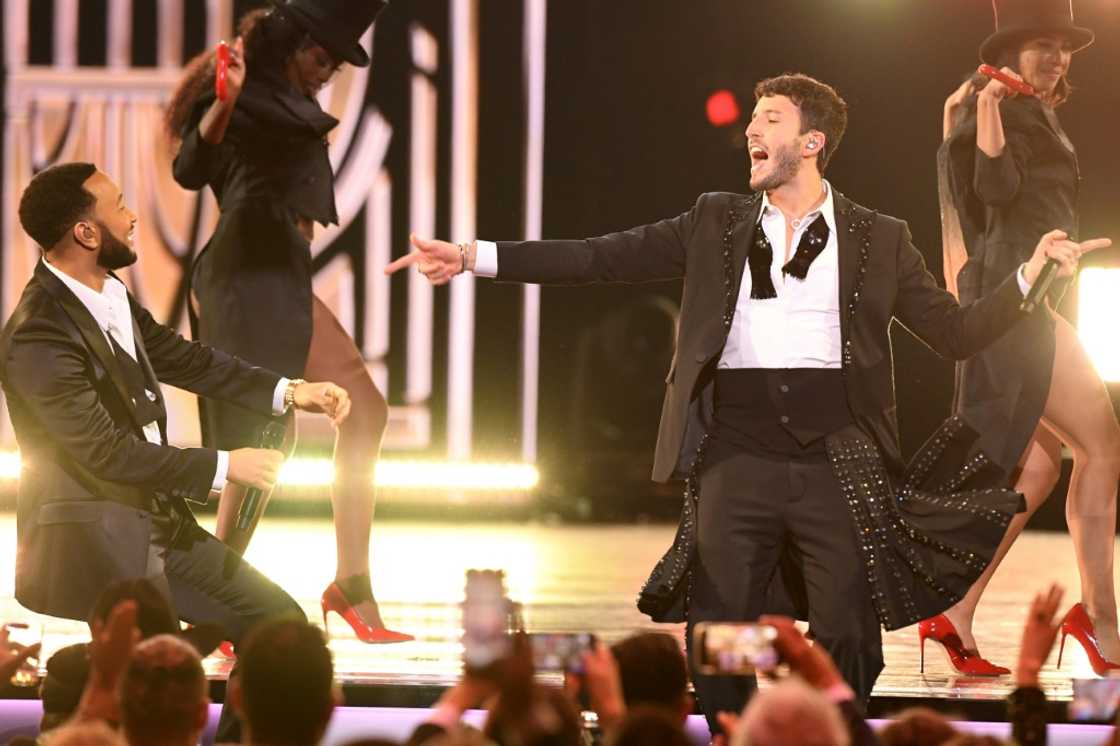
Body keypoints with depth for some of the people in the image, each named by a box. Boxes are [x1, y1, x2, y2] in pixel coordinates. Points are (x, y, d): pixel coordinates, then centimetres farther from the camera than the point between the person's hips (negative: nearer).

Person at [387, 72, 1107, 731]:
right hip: (739, 451, 1)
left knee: (848, 635, -2)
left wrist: (1031, 271, -5)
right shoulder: (716, 224, 13)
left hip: (839, 454, -1)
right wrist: (473, 257, 2)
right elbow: (600, 258, 8)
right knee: (719, 627, -1)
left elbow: (959, 333, 8)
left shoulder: (878, 240, 10)